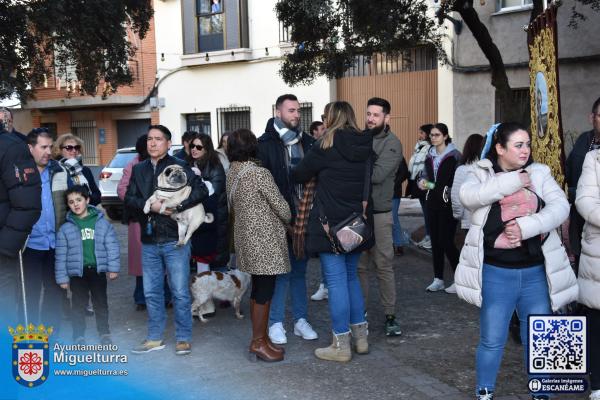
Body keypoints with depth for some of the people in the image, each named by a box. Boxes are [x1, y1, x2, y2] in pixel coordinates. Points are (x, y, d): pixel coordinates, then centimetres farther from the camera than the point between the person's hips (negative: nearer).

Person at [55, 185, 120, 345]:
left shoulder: (102, 223, 0)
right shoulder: (65, 228, 0)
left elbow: (112, 246, 0)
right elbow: (61, 255, 2)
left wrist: (113, 267, -6)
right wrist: (62, 277, 0)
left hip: (98, 270, 0)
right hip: (77, 271, 0)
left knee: (101, 303, 10)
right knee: (79, 304, 7)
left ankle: (104, 333, 23)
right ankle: (79, 336, 19)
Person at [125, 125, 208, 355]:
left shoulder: (179, 167, -3)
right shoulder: (139, 170, 12)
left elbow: (202, 190, -13)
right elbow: (129, 199, 4)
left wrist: (176, 206, -20)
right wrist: (150, 205, -13)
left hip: (175, 240, -4)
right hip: (149, 241, 5)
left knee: (180, 292, 1)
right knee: (151, 292, 12)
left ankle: (183, 338, 15)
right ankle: (155, 338, 25)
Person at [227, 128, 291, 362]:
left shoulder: (232, 173, 6)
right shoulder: (259, 174, -17)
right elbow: (280, 205, -12)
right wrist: (287, 221, 7)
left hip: (246, 237, 8)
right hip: (265, 240, -8)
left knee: (257, 290, 16)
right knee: (264, 292, 0)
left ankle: (260, 338, 25)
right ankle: (258, 343, 8)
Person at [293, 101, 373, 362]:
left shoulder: (327, 145, -10)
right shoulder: (365, 146, 6)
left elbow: (300, 175, -1)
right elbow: (369, 183, 12)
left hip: (330, 223, -6)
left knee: (336, 281, -1)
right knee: (351, 276, 18)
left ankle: (341, 346, 5)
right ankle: (360, 336, 24)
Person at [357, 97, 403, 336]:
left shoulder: (392, 143, -5)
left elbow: (377, 174, -18)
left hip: (379, 213, -4)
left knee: (384, 265, 1)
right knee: (359, 265, 11)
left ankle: (390, 315, 11)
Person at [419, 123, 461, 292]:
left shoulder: (454, 155, -8)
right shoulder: (430, 156, 12)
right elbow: (425, 174, 20)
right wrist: (422, 182, -1)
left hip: (448, 203, -6)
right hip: (432, 202, 7)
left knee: (446, 241, -8)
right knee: (435, 240, 9)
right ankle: (438, 279, 18)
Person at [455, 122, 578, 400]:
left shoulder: (540, 174, 6)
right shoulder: (481, 175, 1)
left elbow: (560, 207, -8)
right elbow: (468, 196, -21)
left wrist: (526, 226, -21)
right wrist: (513, 181, -18)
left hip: (536, 273, 2)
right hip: (496, 274, -2)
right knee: (492, 340, 7)